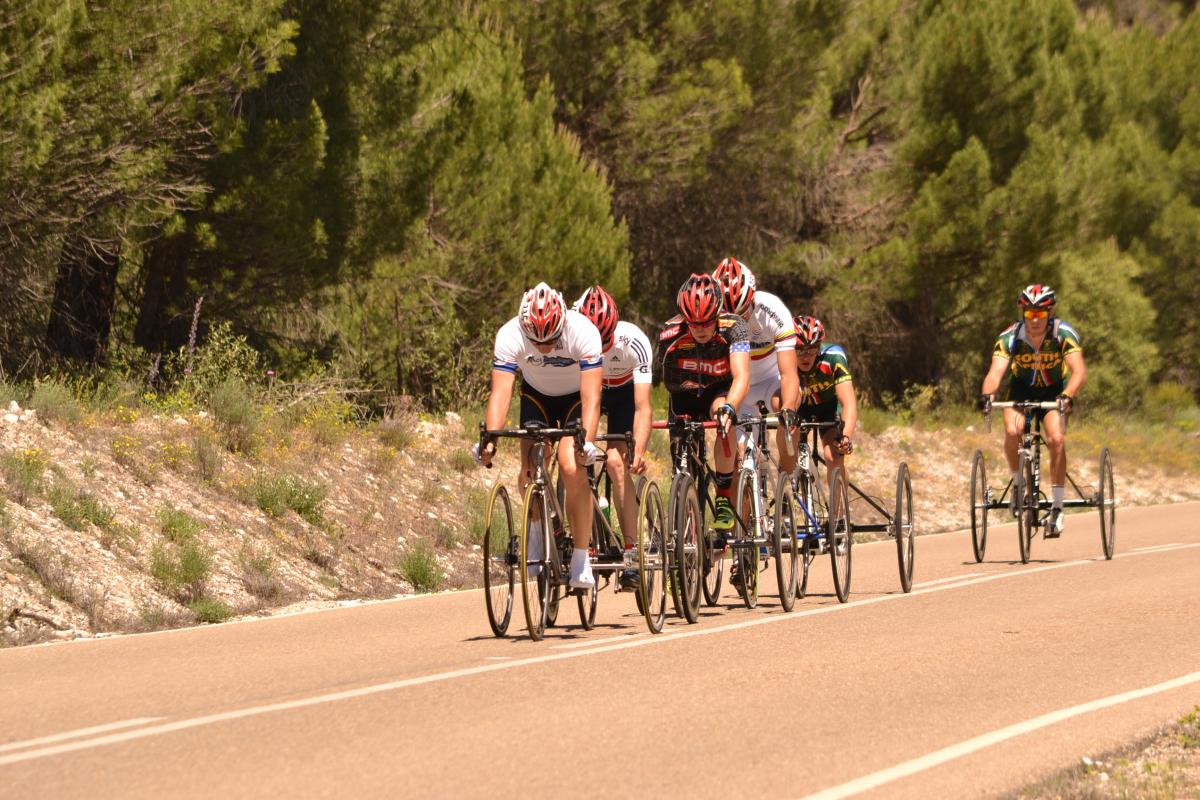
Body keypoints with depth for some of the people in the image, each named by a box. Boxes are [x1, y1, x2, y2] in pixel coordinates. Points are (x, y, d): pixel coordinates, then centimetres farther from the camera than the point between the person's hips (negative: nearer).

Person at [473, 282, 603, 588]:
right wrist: (490, 439, -50)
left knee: (572, 467, -22)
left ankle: (581, 558, -13)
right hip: (536, 395, 2)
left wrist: (587, 441, -53)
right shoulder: (510, 335, -31)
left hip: (575, 397, -2)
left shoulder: (583, 332, -35)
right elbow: (500, 393, -35)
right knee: (530, 469, -17)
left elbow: (591, 397, -38)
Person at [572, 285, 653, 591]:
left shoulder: (633, 342, -35)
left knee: (616, 464, -20)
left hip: (623, 392, -2)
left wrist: (639, 452, -52)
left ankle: (632, 554, -17)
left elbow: (643, 407, -38)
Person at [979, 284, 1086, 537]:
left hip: (1053, 392, -1)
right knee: (1012, 431, -28)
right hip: (1021, 390, 1)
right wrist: (987, 394, -59)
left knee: (1056, 439, -25)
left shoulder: (1064, 334, -26)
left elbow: (1079, 371, -37)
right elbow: (996, 372, -37)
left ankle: (1057, 507, -16)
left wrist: (1067, 396, -57)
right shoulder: (1010, 337, -25)